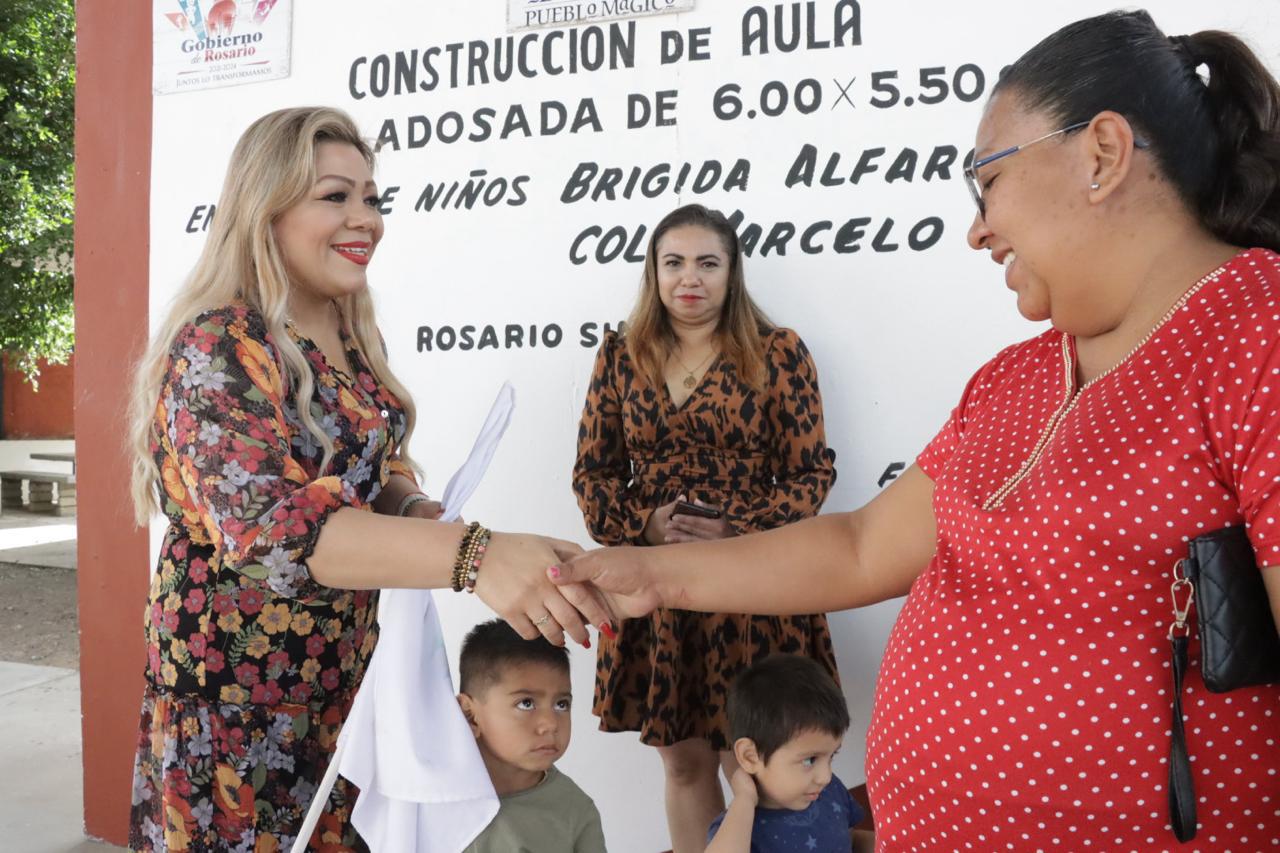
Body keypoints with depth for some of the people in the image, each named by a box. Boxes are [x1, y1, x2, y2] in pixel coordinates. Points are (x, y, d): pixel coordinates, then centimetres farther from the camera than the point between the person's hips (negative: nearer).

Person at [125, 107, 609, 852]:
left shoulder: (355, 337, 3)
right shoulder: (216, 349, -20)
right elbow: (264, 524, -34)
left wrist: (418, 511, -9)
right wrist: (472, 555, -46)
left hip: (345, 670, 7)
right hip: (236, 688, -7)